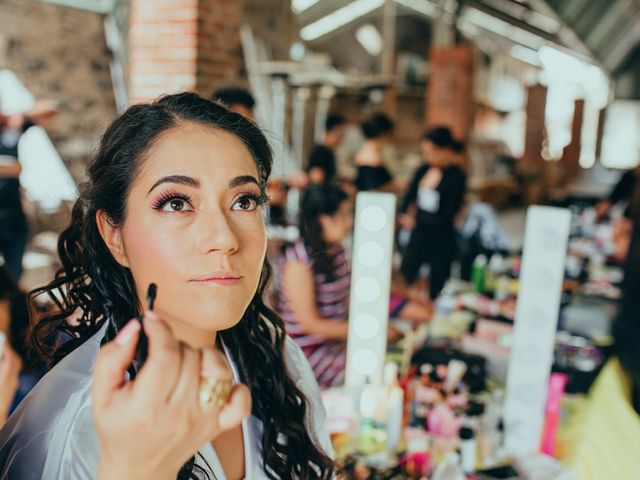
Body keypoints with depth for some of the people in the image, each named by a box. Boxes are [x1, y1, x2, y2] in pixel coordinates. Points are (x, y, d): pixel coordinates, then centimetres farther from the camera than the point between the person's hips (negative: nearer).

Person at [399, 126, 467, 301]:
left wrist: (416, 220, -10)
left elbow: (446, 217, -15)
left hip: (441, 242, -5)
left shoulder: (456, 177, -14)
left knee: (436, 292, 7)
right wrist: (405, 215, -11)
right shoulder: (423, 170, 2)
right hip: (418, 236, 5)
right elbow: (408, 197, 9)